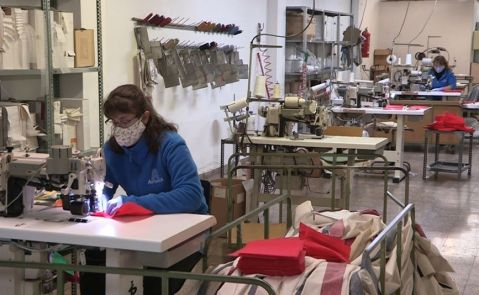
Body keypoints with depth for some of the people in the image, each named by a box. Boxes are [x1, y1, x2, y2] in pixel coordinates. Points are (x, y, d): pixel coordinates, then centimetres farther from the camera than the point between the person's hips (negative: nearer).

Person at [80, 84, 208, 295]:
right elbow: (103, 189, 5)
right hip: (146, 226, 6)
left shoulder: (170, 145, -21)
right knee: (96, 260, -14)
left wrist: (133, 202, -37)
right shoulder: (112, 148, -2)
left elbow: (192, 196, -33)